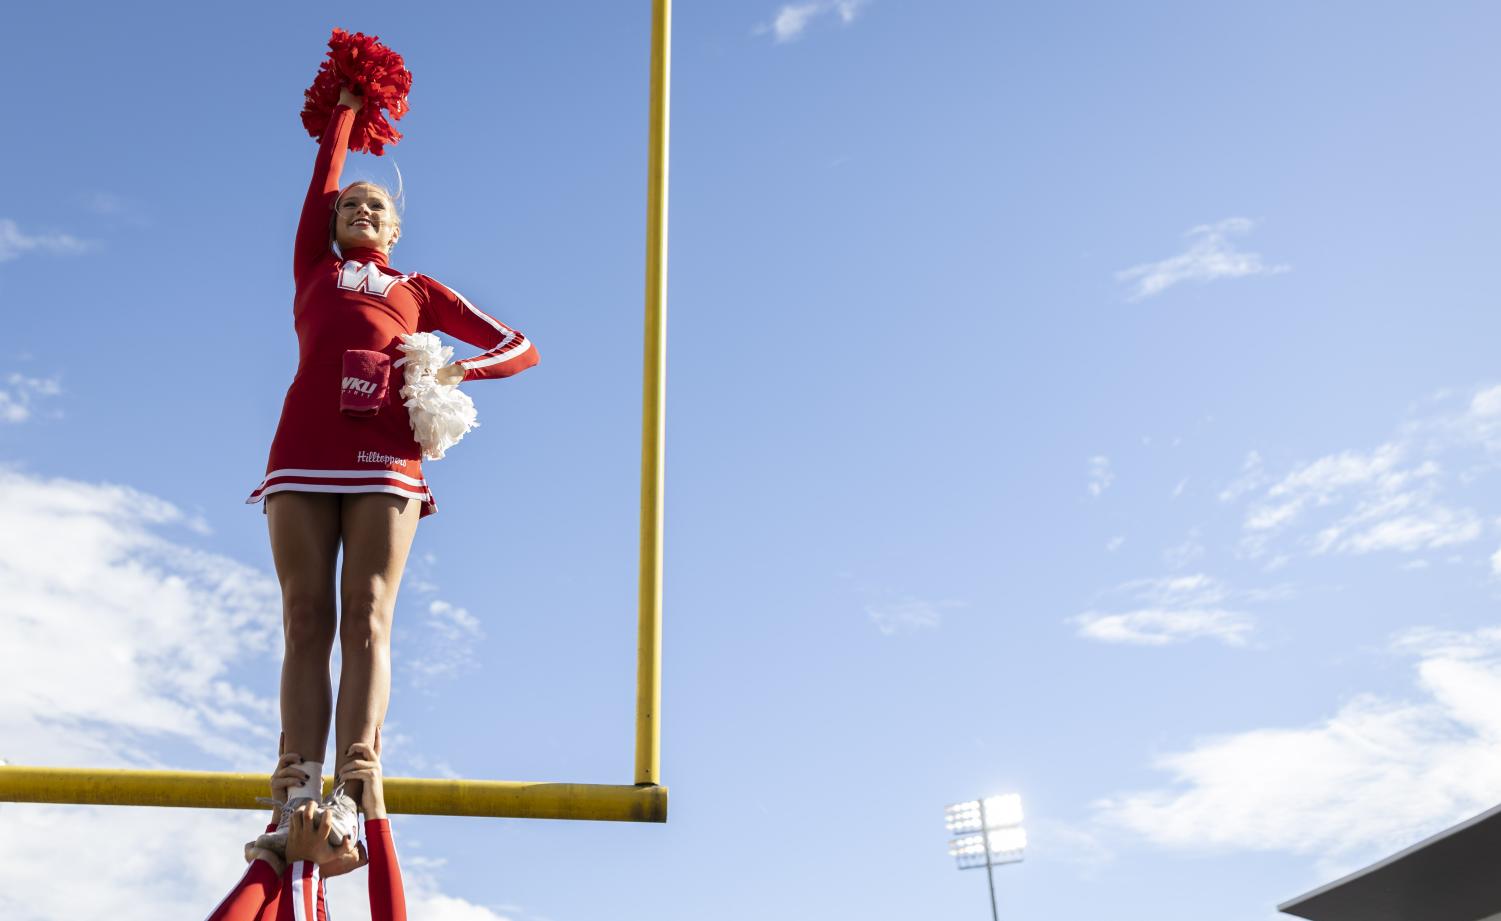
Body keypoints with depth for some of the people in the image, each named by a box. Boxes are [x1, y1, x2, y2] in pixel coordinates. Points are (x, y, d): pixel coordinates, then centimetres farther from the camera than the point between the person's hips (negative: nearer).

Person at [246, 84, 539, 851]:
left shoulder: (419, 290, 26)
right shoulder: (316, 269, 30)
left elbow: (520, 347, 20)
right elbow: (323, 176, 34)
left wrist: (456, 370, 2)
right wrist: (345, 109, 47)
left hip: (384, 455, -1)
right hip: (303, 450, 1)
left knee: (365, 618, -14)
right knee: (305, 620, -8)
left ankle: (347, 799, -23)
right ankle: (299, 798, -15)